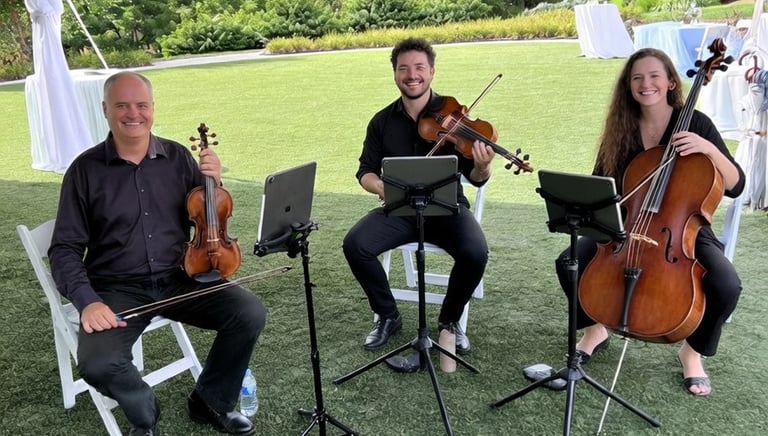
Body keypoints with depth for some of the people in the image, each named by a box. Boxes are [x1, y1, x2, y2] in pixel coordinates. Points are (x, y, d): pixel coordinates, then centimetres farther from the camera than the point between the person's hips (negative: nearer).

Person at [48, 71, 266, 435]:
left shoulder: (177, 156, 3)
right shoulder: (85, 169, -3)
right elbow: (65, 248, -2)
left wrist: (213, 183, -11)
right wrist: (87, 300, -18)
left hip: (178, 279, 2)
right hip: (117, 289, -2)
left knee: (250, 313, -18)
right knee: (96, 363, -29)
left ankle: (210, 402, 8)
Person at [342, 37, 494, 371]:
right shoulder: (382, 121, 3)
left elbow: (475, 179, -10)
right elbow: (365, 170, 7)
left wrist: (482, 167, -35)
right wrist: (378, 185, -18)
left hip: (446, 207, -2)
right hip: (399, 209, 2)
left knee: (475, 253, -30)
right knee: (354, 245, -22)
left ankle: (450, 319, 1)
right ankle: (388, 316, 3)